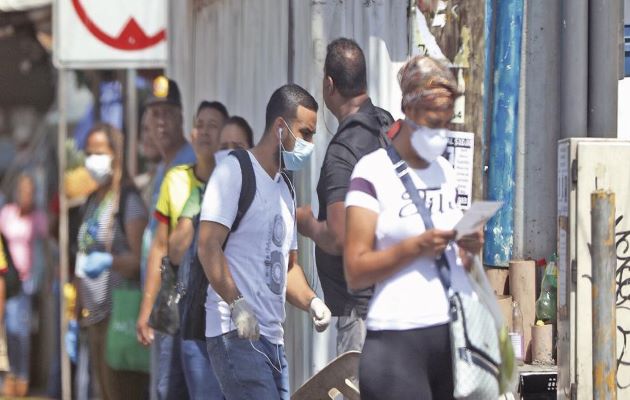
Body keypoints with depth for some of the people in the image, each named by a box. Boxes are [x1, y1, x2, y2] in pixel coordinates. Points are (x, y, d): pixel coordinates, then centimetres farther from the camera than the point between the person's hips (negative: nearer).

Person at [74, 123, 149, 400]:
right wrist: (77, 318, 20)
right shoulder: (92, 201, 17)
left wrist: (109, 261, -35)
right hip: (94, 315, 8)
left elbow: (140, 258, -16)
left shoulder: (129, 200, -7)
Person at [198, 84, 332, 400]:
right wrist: (237, 304, -24)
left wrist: (311, 302, 6)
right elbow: (208, 247, -15)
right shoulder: (235, 171, -6)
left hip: (272, 337, 9)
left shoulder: (285, 187, 22)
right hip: (236, 335, -9)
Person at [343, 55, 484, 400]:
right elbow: (355, 271, -9)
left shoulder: (446, 171, 17)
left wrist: (469, 249, 5)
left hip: (456, 331, 6)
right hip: (400, 336, -6)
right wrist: (416, 246, -19)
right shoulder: (373, 172, -2)